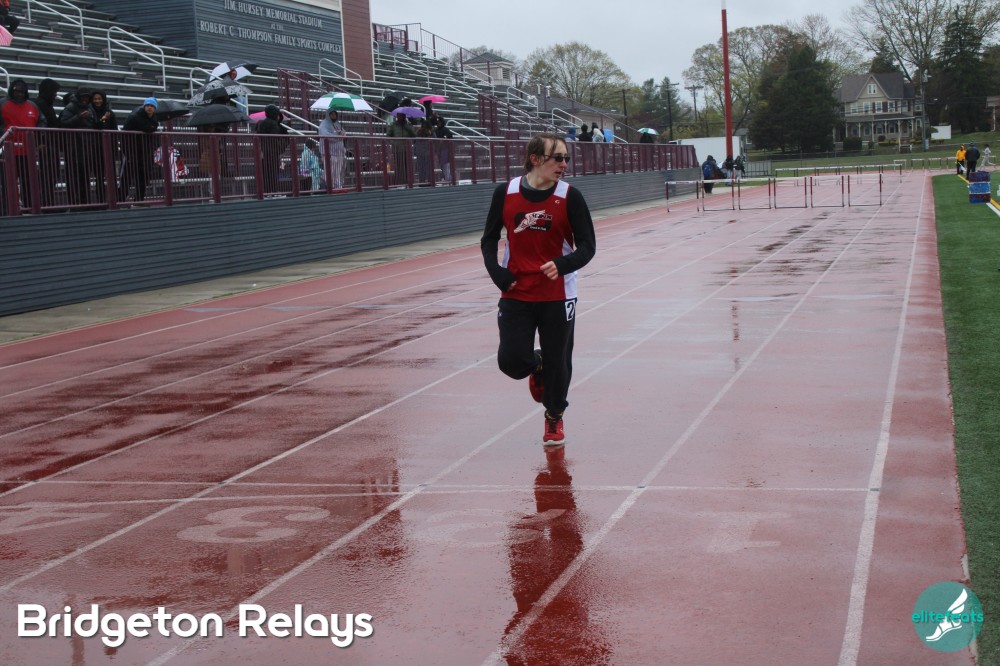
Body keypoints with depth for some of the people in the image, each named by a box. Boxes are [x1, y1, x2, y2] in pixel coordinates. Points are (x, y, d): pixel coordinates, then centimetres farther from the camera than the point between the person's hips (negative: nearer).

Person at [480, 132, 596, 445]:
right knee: (512, 361, -5)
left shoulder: (570, 197, -8)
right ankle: (537, 367, 33)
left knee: (558, 363, 8)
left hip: (557, 296, -1)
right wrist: (496, 272, -6)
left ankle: (554, 419, 33)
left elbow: (587, 246, -7)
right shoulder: (505, 193, -4)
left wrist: (562, 265, -25)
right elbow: (489, 239, 8)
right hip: (515, 295, 1)